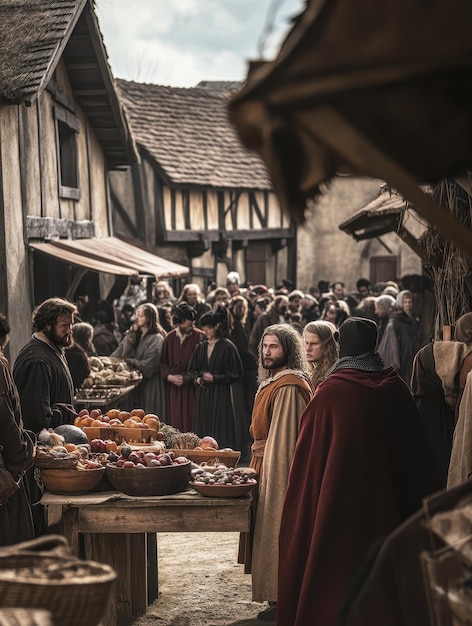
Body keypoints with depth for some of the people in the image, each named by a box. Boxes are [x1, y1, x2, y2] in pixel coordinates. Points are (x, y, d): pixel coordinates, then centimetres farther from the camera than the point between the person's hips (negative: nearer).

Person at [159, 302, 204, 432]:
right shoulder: (170, 337, 8)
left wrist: (188, 378, -15)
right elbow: (163, 363, 11)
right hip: (173, 390, 4)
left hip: (191, 389, -4)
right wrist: (169, 377, -6)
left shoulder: (199, 337, -6)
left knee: (190, 425, -5)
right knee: (175, 424, 4)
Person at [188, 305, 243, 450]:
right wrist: (197, 378, -1)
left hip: (221, 395, -6)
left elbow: (236, 374, -8)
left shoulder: (227, 347, -7)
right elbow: (192, 369, 20)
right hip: (203, 395, 6)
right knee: (203, 433, 5)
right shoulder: (201, 347, 11)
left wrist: (215, 378, -15)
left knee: (221, 434, -5)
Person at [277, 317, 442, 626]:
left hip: (340, 499, -3)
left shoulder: (330, 392, -14)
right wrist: (425, 500, 13)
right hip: (386, 500, 3)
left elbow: (309, 455, -10)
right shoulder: (394, 387, -4)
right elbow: (417, 448, 3)